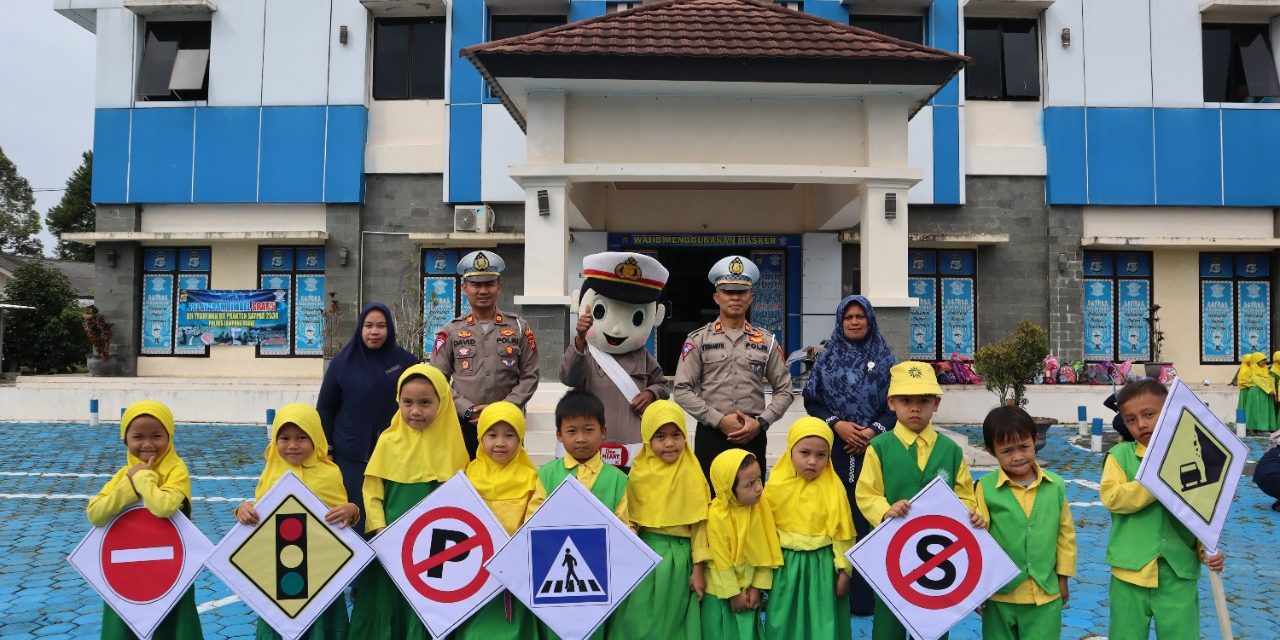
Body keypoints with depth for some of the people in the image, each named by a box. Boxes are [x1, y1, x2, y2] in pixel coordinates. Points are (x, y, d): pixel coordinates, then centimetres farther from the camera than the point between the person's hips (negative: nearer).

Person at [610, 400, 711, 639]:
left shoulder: (691, 475, -7)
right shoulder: (639, 473, 0)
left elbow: (699, 524, -4)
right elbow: (629, 519, 7)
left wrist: (698, 568, -4)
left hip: (677, 558, -2)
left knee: (671, 621, 8)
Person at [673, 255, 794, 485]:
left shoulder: (767, 342, 9)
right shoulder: (698, 340, 3)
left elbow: (784, 390, 9)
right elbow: (682, 390, -4)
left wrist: (760, 422, -7)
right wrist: (719, 420, -12)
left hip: (753, 437, 2)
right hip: (710, 435, -2)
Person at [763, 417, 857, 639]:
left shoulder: (834, 489, -9)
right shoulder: (776, 487, -5)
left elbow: (842, 534, -4)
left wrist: (844, 570, -4)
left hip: (822, 566, -1)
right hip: (786, 566, 2)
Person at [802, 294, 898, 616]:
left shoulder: (885, 359, 7)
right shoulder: (827, 359, 10)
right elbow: (811, 400, 6)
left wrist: (874, 430, -10)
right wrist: (836, 424, -9)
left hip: (874, 448, -1)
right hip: (836, 449, 1)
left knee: (871, 516, -3)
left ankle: (868, 593, 6)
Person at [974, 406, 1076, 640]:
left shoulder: (1055, 485, -2)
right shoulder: (985, 488, -11)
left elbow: (1065, 533, 8)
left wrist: (1063, 577, 12)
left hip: (1046, 596, 1)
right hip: (999, 596, -1)